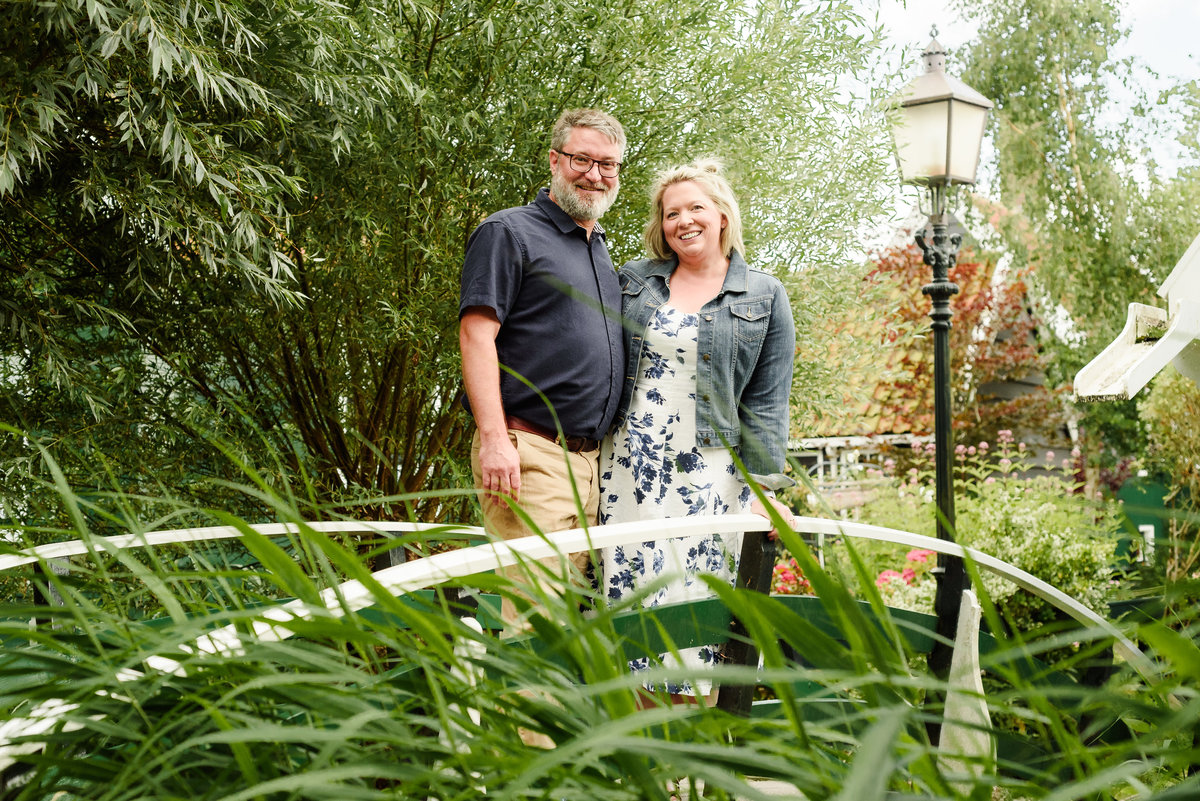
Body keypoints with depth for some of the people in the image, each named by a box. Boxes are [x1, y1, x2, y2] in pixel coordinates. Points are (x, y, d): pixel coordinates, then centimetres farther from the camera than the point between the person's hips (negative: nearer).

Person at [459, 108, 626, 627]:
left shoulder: (601, 250, 23)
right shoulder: (510, 232, -1)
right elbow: (476, 335, -10)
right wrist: (494, 437, -20)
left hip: (592, 459, 8)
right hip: (531, 453, -8)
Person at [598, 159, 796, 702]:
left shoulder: (764, 297, 4)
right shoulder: (633, 281, 10)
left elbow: (766, 404, 1)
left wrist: (765, 489, -5)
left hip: (710, 474, -2)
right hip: (629, 467, 2)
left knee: (695, 603, -4)